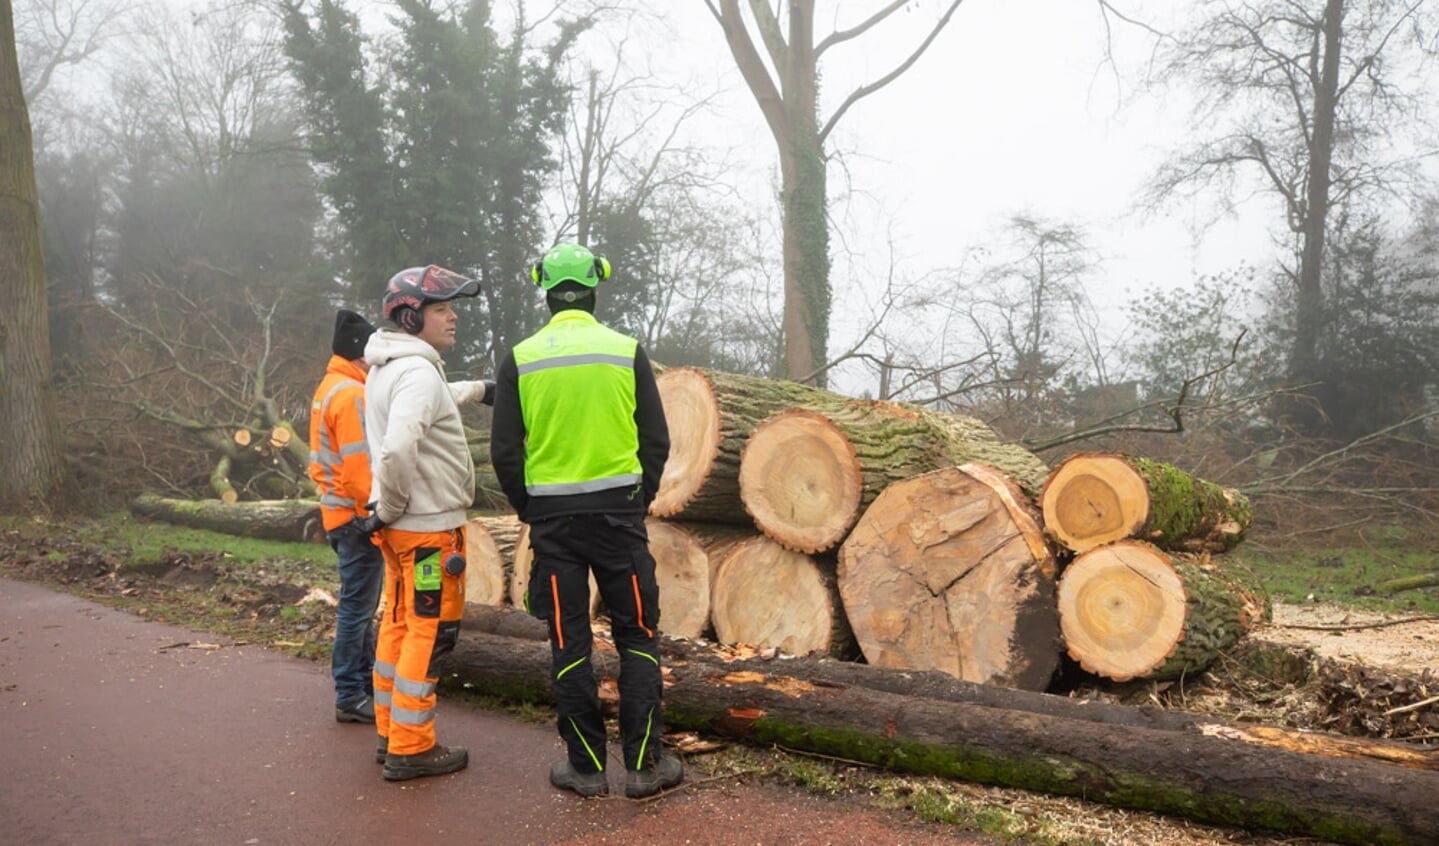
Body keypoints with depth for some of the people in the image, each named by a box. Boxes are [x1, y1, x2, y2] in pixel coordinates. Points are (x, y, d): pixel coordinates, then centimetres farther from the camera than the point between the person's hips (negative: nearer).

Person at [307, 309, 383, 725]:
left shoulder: (329, 389, 16)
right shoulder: (350, 393, -17)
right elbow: (360, 466, -23)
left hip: (340, 513, 10)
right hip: (358, 516, -10)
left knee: (361, 604, 17)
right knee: (358, 606, -3)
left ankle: (365, 680, 27)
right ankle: (350, 696, 4)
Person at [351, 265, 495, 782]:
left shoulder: (386, 368, 11)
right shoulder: (418, 372, -20)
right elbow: (398, 450, -33)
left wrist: (478, 390, 39)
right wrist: (389, 510, -20)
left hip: (402, 526, 10)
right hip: (429, 527, -10)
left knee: (399, 625, 17)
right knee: (429, 633, 0)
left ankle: (391, 732, 29)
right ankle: (410, 749, 8)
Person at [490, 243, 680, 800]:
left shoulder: (520, 358, 0)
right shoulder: (628, 352, -1)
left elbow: (505, 451, -1)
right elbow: (656, 441, 0)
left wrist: (527, 510, 13)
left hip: (551, 517, 1)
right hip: (619, 511, 0)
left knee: (568, 643, 8)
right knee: (637, 636, 9)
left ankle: (586, 767, 16)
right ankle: (644, 765, 12)